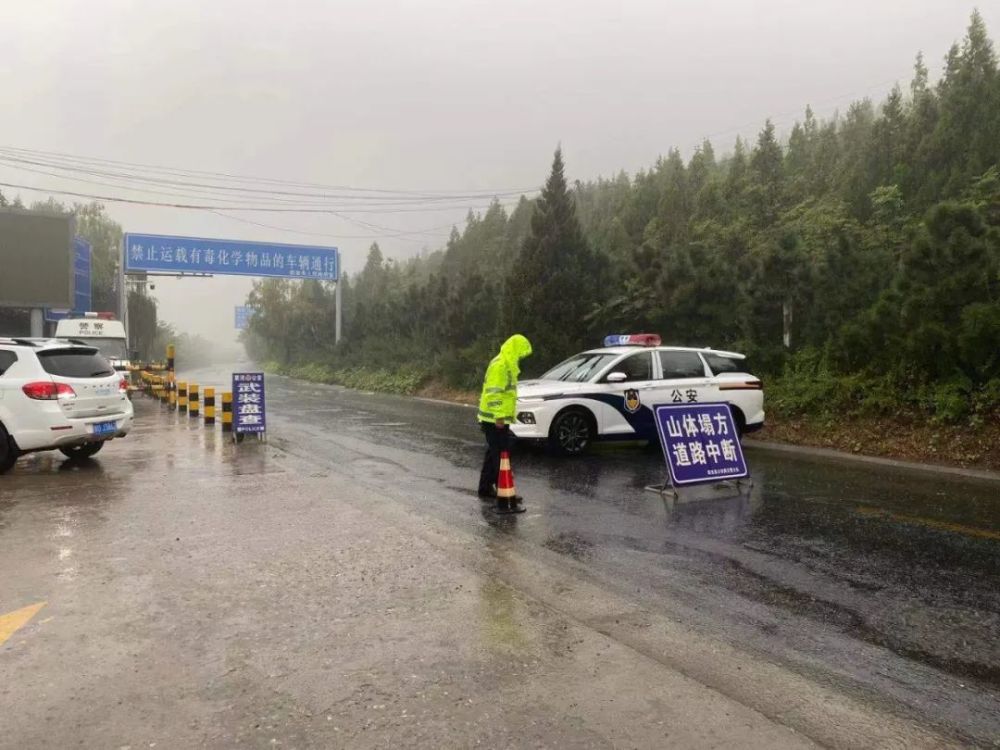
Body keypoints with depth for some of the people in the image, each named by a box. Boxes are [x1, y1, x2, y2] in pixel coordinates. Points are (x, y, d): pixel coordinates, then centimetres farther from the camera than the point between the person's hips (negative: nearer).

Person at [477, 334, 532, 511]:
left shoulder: (506, 365, 17)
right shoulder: (500, 365, -17)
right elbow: (494, 392, -24)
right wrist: (499, 416, -26)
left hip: (495, 419, 11)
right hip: (496, 420, -11)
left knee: (493, 454, 21)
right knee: (501, 456, -12)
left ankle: (486, 488, 34)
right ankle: (504, 498, -14)